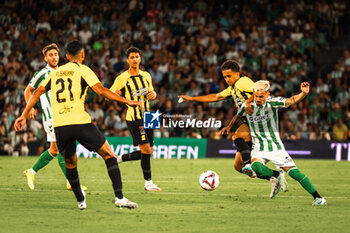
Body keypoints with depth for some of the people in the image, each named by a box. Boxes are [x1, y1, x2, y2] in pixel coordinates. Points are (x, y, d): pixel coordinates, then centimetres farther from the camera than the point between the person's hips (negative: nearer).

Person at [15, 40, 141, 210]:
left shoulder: (56, 72, 19)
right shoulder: (83, 70, 5)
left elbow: (37, 92, 16)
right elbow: (101, 91, -8)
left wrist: (24, 116, 20)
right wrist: (127, 101, -5)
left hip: (59, 126, 4)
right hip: (80, 122, -4)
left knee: (70, 163, 24)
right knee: (108, 154, 6)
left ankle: (80, 200, 30)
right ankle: (119, 197, -4)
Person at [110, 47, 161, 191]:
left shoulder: (146, 76, 11)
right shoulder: (122, 79, -6)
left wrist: (153, 94, -2)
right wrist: (117, 95, -26)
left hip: (146, 117, 7)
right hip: (133, 118, -7)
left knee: (148, 152, 7)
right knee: (146, 149, -12)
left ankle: (120, 158, 26)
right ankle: (148, 182, -3)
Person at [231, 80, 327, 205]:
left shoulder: (272, 103, -12)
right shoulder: (247, 107, -3)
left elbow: (290, 101, -28)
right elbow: (237, 116, 20)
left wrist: (304, 93, -43)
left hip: (276, 147, -2)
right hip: (259, 148, 2)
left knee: (293, 172, -12)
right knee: (256, 168, -30)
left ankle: (317, 197, 0)